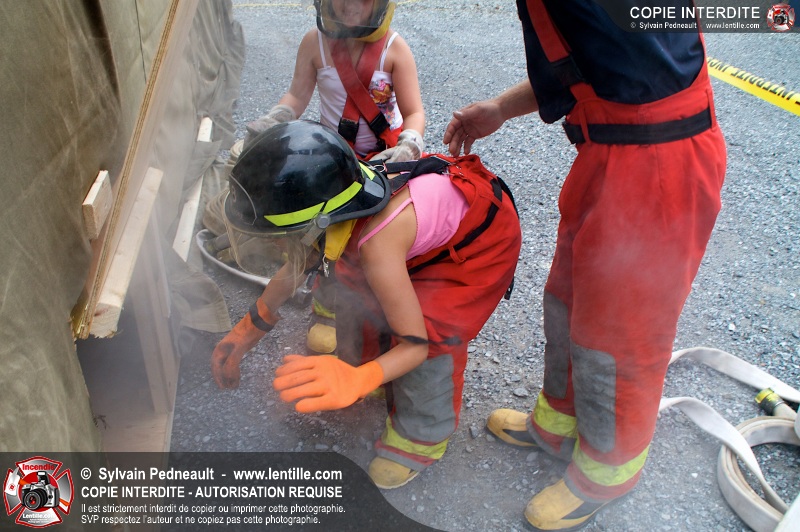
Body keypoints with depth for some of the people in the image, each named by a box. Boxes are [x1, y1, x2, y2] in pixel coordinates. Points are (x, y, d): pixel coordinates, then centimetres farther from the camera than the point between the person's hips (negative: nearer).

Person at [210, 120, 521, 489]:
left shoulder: (377, 248, -41)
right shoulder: (330, 218, -20)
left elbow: (416, 344, -30)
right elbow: (295, 268, 1)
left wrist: (356, 382, -46)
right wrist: (249, 329, 6)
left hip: (484, 238, -7)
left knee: (430, 334, -15)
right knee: (357, 292, 4)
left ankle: (422, 434, 11)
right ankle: (359, 360, 32)